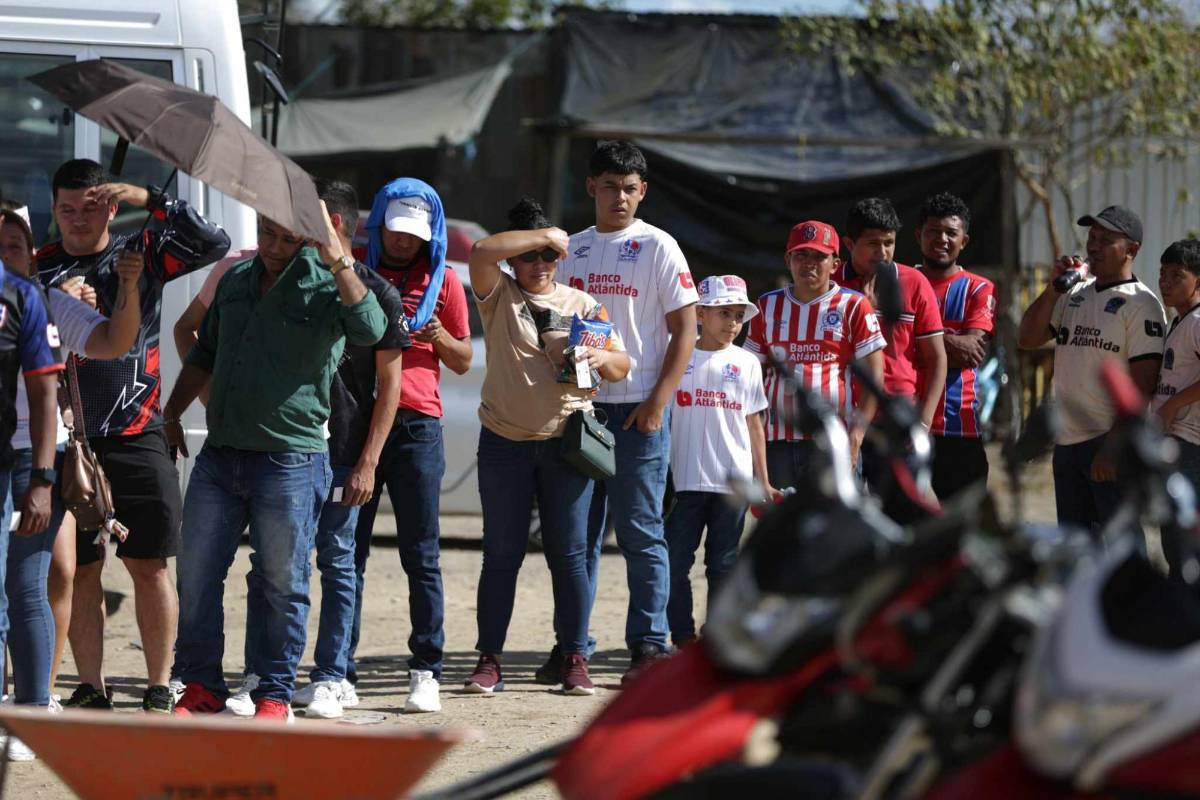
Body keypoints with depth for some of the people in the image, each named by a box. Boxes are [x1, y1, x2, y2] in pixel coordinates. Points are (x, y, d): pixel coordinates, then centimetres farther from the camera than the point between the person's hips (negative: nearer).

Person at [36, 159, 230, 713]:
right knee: (80, 568, 3)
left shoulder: (141, 254, 6)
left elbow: (213, 243, -5)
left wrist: (149, 200, -9)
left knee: (149, 564, -2)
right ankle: (90, 689, 9)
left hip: (134, 436, -1)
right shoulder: (38, 269, 9)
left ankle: (159, 690, 3)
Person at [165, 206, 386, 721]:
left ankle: (274, 696, 10)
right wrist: (171, 415, 21)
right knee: (196, 574, 5)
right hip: (219, 457, 5)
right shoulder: (236, 281, 13)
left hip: (290, 461, -5)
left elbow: (369, 330, -28)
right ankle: (201, 688, 15)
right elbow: (204, 356, 26)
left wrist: (337, 260, -32)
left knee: (282, 584, 1)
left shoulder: (325, 287, -5)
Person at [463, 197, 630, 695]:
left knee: (569, 554, 0)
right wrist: (544, 235, -11)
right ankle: (489, 660, 5)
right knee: (501, 554, 1)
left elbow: (622, 366, 9)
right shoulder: (498, 296, 5)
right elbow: (482, 251, -15)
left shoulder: (581, 304, 11)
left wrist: (602, 358, -14)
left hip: (565, 441, 1)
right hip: (505, 442, -1)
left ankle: (575, 660, 4)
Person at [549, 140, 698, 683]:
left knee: (640, 532, -3)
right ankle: (570, 644, 12)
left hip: (638, 410, -5)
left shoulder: (657, 248, -2)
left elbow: (684, 331, -5)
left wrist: (657, 402, -12)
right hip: (579, 407, 5)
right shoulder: (571, 250, 13)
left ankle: (649, 644, 1)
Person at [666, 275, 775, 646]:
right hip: (685, 479, -1)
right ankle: (684, 642, 4)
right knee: (674, 562, -4)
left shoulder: (746, 363, 8)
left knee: (722, 566, 5)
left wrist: (763, 482, 12)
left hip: (733, 480, 1)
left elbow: (754, 424, 13)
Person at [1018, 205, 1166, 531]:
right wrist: (1053, 287, -1)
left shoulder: (1141, 304, -9)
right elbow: (1027, 338, 10)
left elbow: (1142, 385, -15)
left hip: (1113, 443, -8)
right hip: (1067, 442, 8)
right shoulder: (1074, 295, 15)